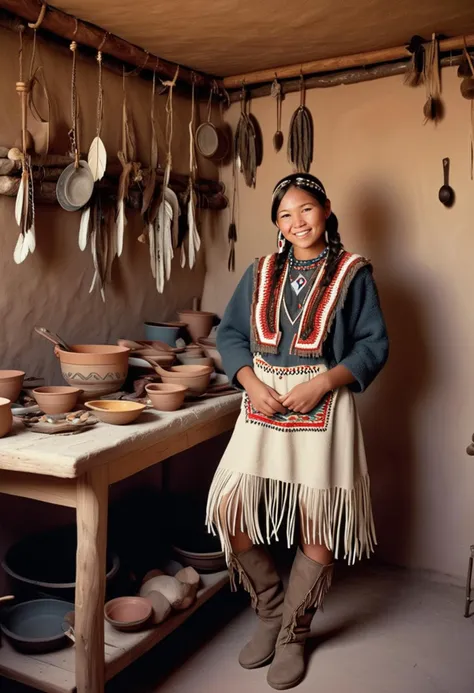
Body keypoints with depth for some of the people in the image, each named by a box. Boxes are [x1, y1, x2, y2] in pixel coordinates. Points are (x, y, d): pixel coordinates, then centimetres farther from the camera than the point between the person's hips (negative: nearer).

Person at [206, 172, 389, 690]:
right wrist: (253, 384, -9)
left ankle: (293, 633, 25)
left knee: (318, 529, 0)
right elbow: (229, 333, 9)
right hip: (262, 408, 3)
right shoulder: (260, 273, 12)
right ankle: (270, 611, 22)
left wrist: (323, 383, -16)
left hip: (322, 409, -3)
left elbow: (373, 345, -2)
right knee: (231, 512, -5)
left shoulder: (352, 273, 2)